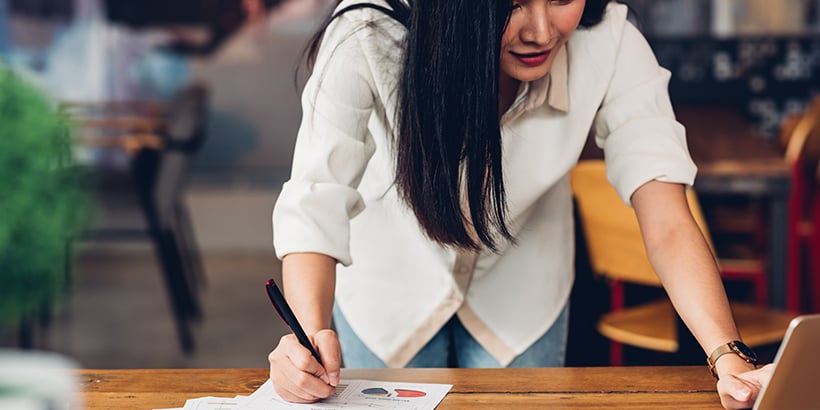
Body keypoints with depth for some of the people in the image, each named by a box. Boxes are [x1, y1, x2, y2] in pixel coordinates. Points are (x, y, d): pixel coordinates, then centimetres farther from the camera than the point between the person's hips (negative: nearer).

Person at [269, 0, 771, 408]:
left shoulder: (612, 46, -31)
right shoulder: (367, 41, -35)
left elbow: (667, 224, -35)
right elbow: (316, 204, -36)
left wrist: (729, 358, -49)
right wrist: (311, 333, -54)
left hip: (521, 290, 1)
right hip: (389, 286, -1)